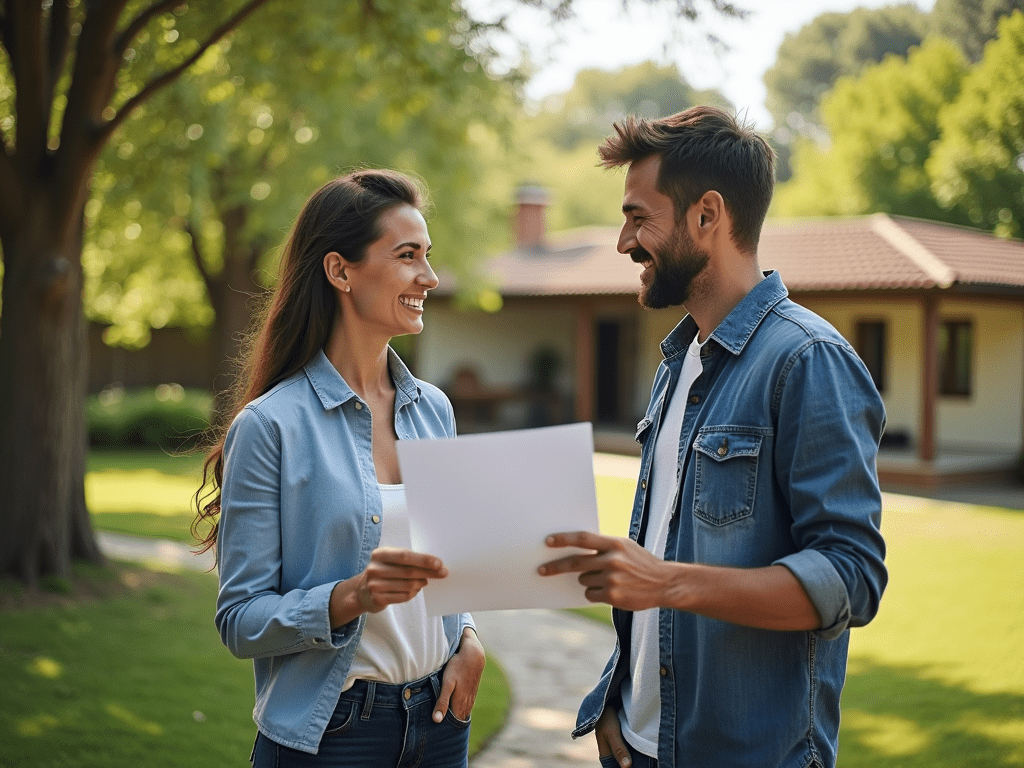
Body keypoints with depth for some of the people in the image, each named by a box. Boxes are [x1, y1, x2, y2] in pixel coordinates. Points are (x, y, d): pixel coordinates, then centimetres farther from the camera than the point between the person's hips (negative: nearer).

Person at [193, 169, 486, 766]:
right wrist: (351, 595, -27)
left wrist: (468, 640, -3)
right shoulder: (271, 425, -12)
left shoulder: (434, 410, 5)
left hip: (439, 717, 5)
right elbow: (240, 621, -12)